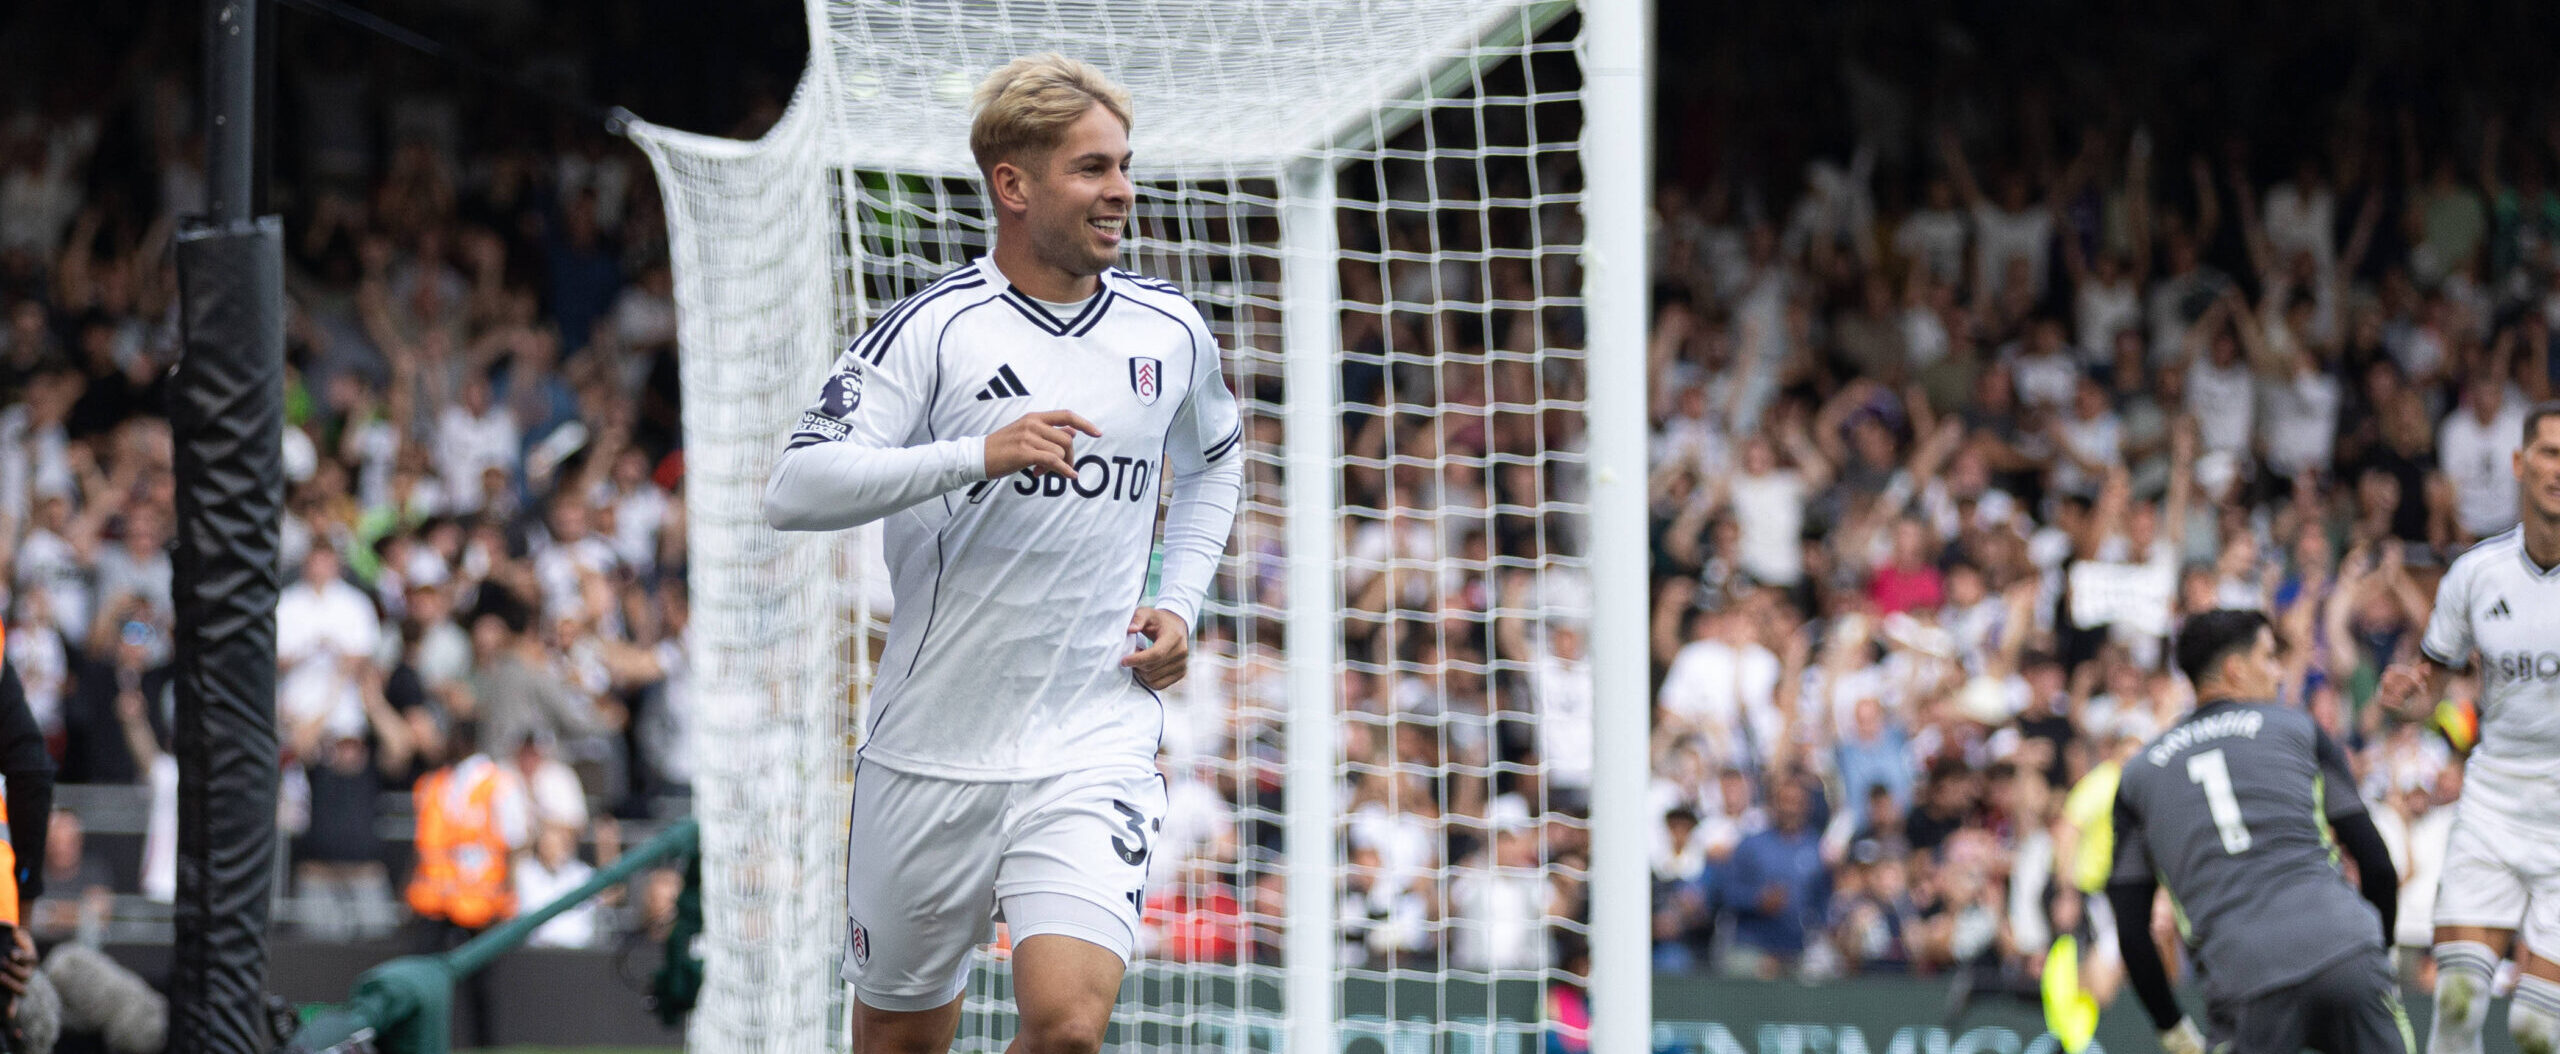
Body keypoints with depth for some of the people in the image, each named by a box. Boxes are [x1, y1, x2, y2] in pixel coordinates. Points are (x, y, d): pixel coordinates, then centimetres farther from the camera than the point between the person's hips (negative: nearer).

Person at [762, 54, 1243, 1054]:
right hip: (933, 750, -1)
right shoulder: (932, 328, -7)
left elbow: (1215, 462, 28)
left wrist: (1178, 604, 12)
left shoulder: (1170, 330, 6)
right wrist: (978, 455, -29)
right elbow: (794, 490, -18)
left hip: (1095, 747, 2)